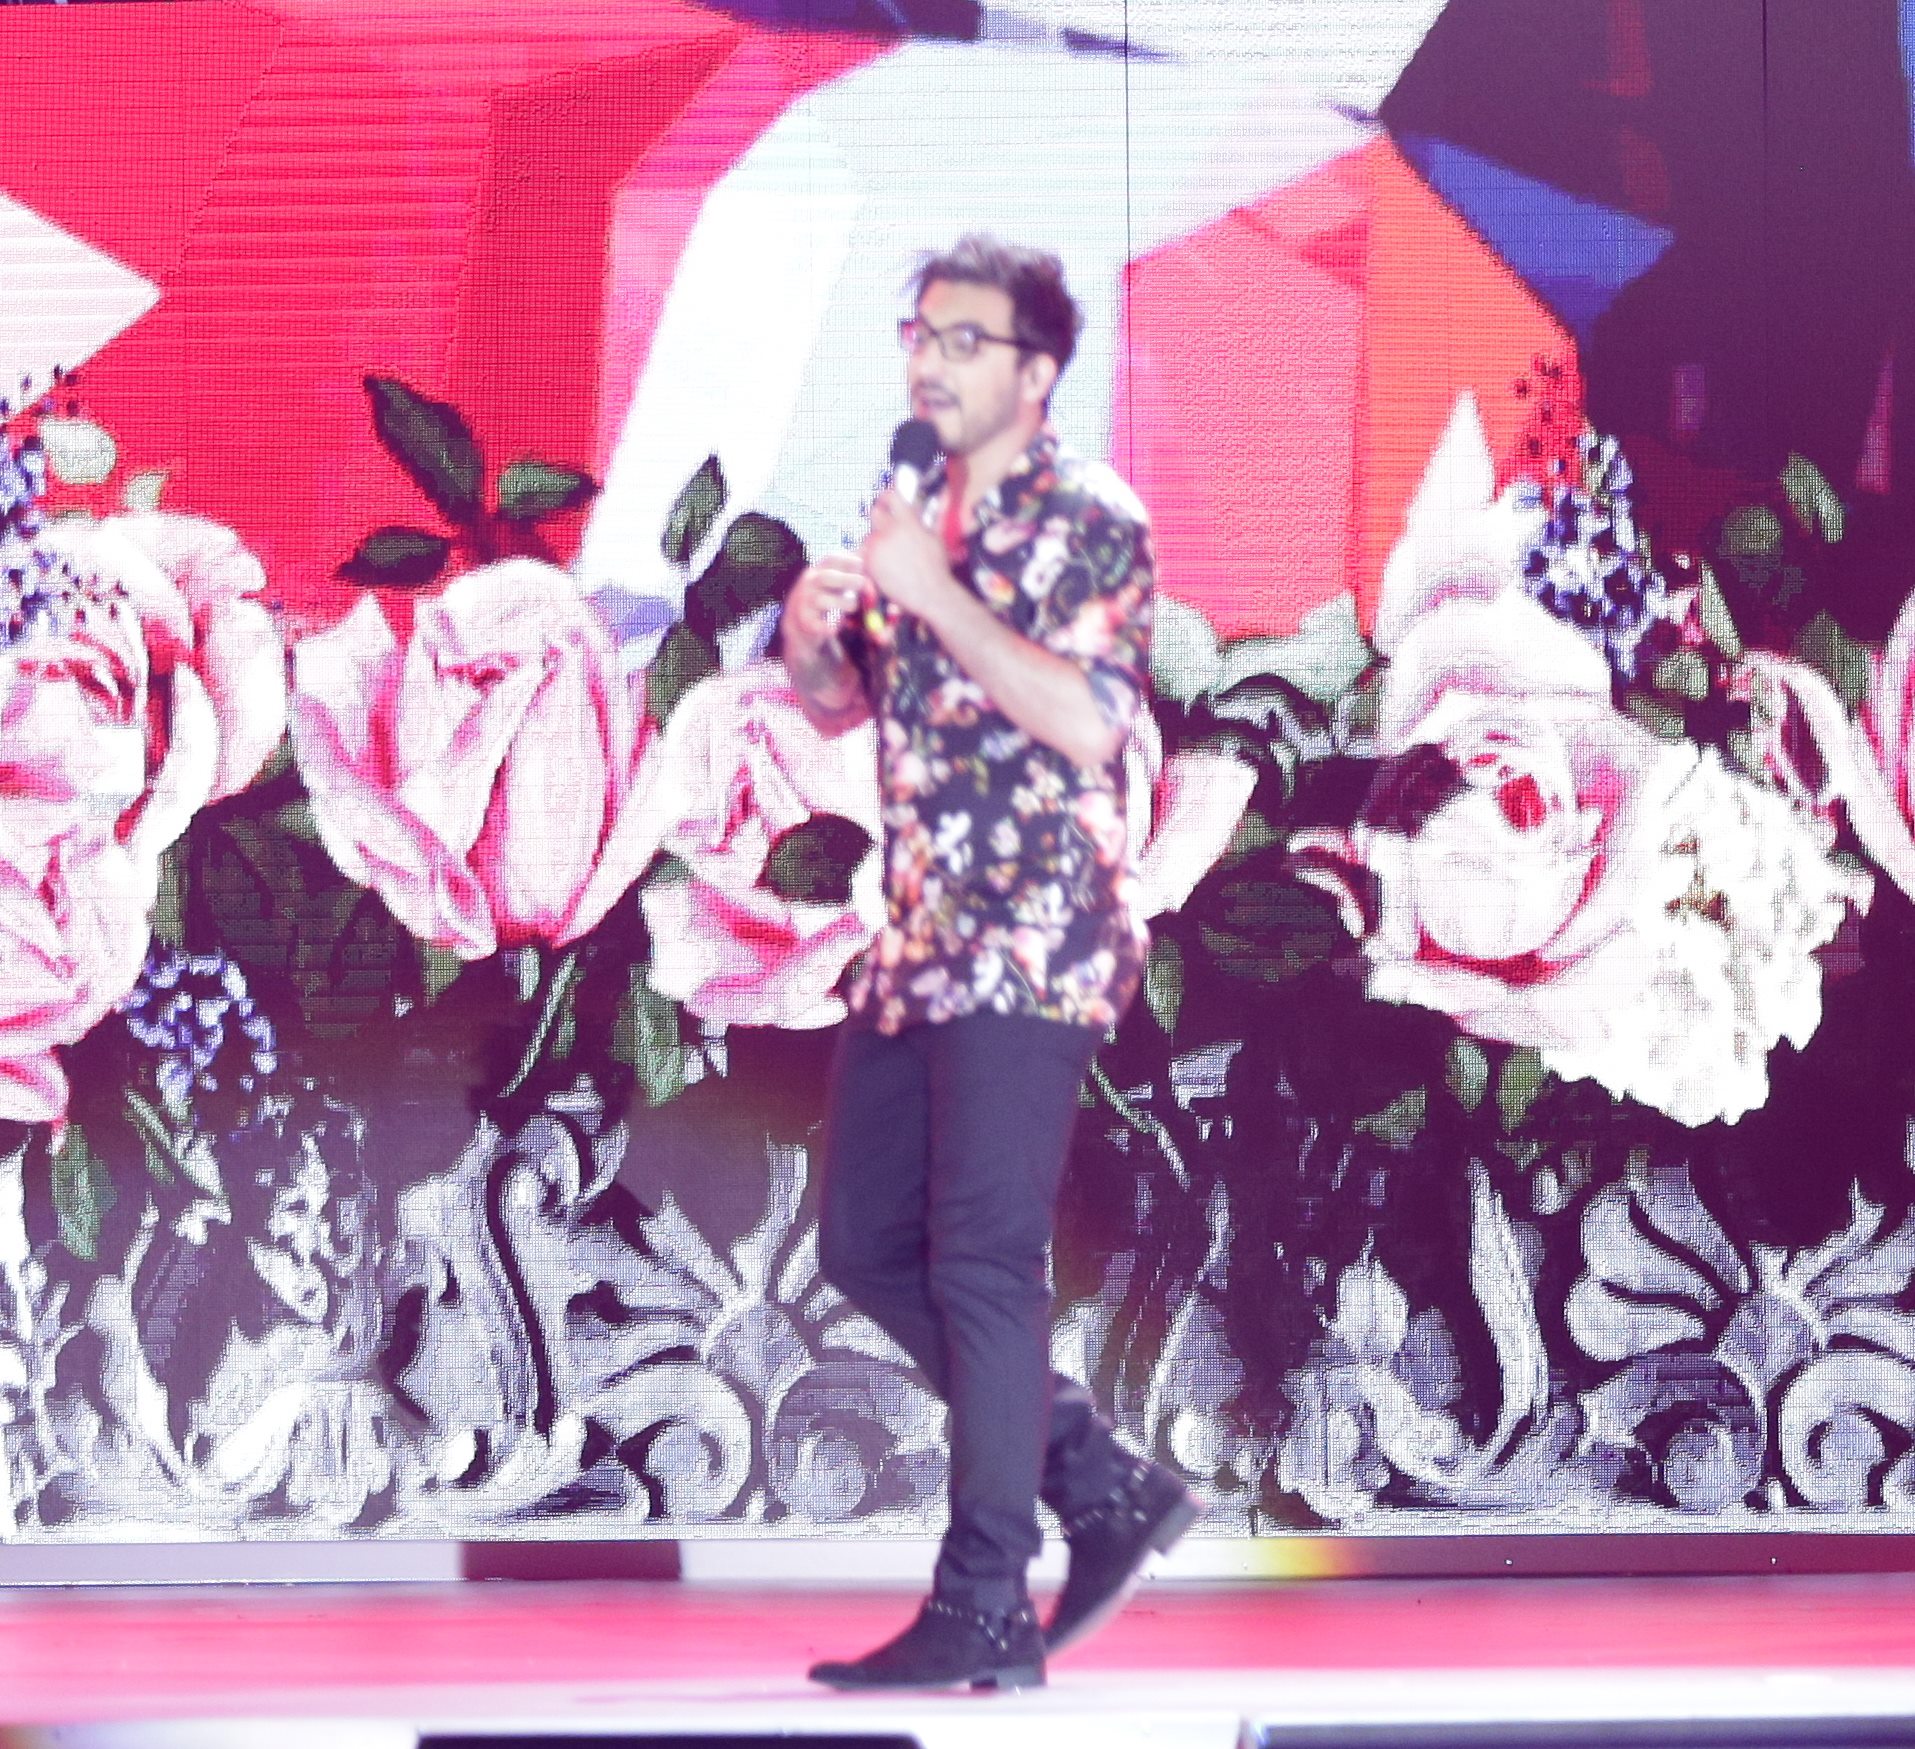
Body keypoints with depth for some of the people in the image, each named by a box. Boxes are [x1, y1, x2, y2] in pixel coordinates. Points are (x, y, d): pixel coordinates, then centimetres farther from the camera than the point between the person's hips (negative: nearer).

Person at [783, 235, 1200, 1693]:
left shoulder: (1086, 519, -8)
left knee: (982, 1260, -9)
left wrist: (933, 592, -20)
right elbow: (839, 703, 22)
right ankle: (1107, 1489, 19)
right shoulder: (918, 516, 16)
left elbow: (1086, 720, -20)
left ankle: (986, 1615, -6)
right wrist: (811, 632, 0)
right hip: (920, 938, 9)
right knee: (867, 1245, 9)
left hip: (1034, 938, -9)